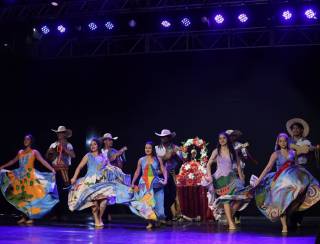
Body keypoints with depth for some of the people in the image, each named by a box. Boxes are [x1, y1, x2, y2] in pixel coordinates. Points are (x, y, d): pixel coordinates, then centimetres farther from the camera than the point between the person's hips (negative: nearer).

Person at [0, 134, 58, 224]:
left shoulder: (34, 152, -2)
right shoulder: (20, 152, 13)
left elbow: (43, 161, -13)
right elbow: (13, 161, 26)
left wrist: (52, 169, -26)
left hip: (30, 176, -5)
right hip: (21, 177, 5)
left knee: (30, 197, -5)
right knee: (21, 197, 4)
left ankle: (31, 218, -1)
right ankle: (24, 217, 10)